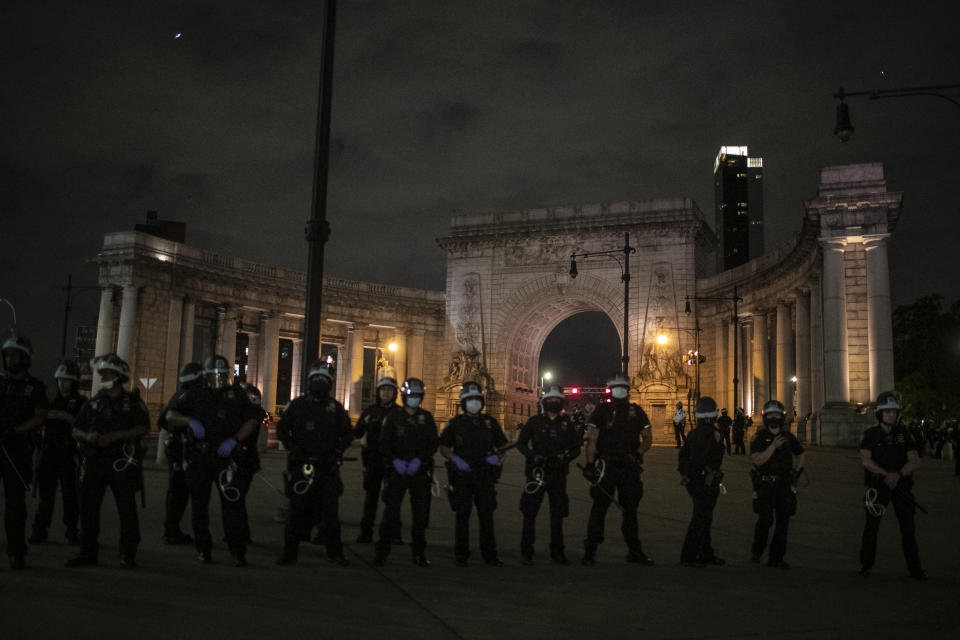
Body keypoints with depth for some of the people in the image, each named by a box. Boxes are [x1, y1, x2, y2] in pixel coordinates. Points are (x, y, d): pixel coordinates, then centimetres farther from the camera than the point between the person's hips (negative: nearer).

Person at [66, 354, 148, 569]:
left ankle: (128, 554, 5)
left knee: (127, 508, -2)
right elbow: (76, 430, 14)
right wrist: (88, 437, -9)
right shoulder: (94, 402, 14)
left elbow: (144, 428, -7)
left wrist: (115, 436, -16)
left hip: (122, 462, -4)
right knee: (88, 507, 6)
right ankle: (88, 552, 16)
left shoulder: (132, 401, 3)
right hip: (94, 461, 4)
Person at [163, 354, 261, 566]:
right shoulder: (195, 394, 9)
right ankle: (203, 549, 19)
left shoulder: (237, 394, 9)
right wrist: (190, 421, -12)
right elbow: (170, 416, 8)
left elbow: (251, 420, 6)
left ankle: (237, 551, -5)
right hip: (198, 458, 1)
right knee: (199, 504, 7)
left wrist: (234, 440, -8)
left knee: (233, 502, -9)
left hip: (225, 456, -1)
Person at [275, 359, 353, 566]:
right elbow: (281, 429, 9)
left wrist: (337, 452, 0)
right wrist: (294, 449, -4)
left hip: (328, 465, 1)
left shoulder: (336, 407, 10)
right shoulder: (298, 405, 6)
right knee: (298, 509, 1)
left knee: (331, 510, 2)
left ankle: (334, 551, 8)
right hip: (302, 464, -1)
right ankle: (290, 551, 9)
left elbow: (348, 433, 15)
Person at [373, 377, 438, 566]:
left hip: (420, 471, 2)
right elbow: (384, 443, 1)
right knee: (391, 511, -6)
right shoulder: (394, 416, 3)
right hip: (397, 471, -2)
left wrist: (419, 459, -11)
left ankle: (419, 553, 12)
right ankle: (382, 551, 1)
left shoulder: (426, 417, 7)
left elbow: (434, 443, 3)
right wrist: (395, 460, -14)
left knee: (420, 513, 4)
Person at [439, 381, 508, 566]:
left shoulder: (490, 422, 9)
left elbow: (502, 444, 17)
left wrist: (497, 456, -4)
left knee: (487, 516, 3)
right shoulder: (456, 423, 3)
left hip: (485, 476, 2)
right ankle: (461, 554, 13)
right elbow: (443, 447, 5)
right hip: (462, 476, -1)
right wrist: (455, 459, -12)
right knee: (462, 516, 3)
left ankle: (490, 554, 12)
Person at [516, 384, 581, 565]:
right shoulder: (535, 421, 3)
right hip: (537, 472, -2)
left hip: (558, 473, 2)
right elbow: (520, 443, 5)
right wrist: (532, 455, -13)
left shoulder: (567, 423, 8)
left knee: (558, 513, 9)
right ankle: (526, 551, 6)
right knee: (530, 512, -3)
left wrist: (566, 456, -10)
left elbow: (577, 447, 10)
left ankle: (557, 551, 20)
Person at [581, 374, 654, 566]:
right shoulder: (602, 410, 2)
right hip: (606, 466, -3)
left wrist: (637, 454, -7)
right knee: (599, 508, -5)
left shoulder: (637, 412, 11)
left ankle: (635, 551, 21)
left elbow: (648, 439, 12)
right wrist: (589, 465, -11)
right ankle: (590, 551, -1)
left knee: (630, 509, 11)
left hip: (631, 467, 3)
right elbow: (591, 440, -2)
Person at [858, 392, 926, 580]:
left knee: (908, 527, -1)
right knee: (871, 526, 2)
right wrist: (886, 474, -23)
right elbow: (865, 459, -12)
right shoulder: (871, 434, -1)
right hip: (878, 486, -1)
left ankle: (915, 569, 5)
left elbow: (915, 461, -3)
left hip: (901, 485, 1)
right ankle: (866, 564, 15)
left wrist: (898, 474, -21)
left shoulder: (903, 433, 3)